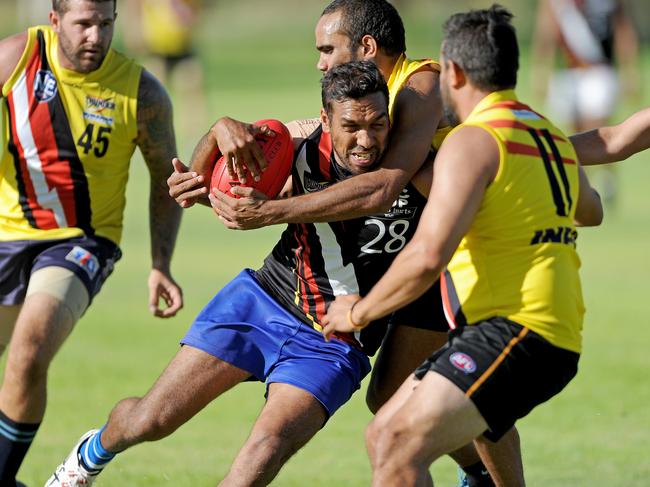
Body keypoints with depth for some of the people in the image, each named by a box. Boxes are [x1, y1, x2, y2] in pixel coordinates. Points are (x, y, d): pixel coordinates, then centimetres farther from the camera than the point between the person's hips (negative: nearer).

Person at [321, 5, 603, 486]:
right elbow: (590, 211, 41)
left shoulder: (473, 141, -10)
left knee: (400, 445, -22)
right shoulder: (553, 137, 18)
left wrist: (358, 312, -5)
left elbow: (427, 256, -18)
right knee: (384, 435, 11)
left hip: (515, 331, -10)